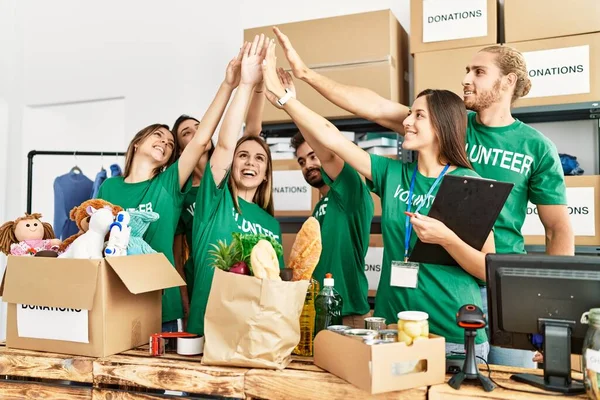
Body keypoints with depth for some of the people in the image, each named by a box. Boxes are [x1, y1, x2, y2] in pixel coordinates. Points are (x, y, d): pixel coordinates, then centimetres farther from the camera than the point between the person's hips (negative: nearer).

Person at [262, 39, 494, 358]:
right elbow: (330, 137, 1)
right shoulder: (393, 173, 3)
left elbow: (489, 271, -8)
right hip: (394, 328, 4)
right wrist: (280, 94, 0)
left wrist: (446, 238, -24)